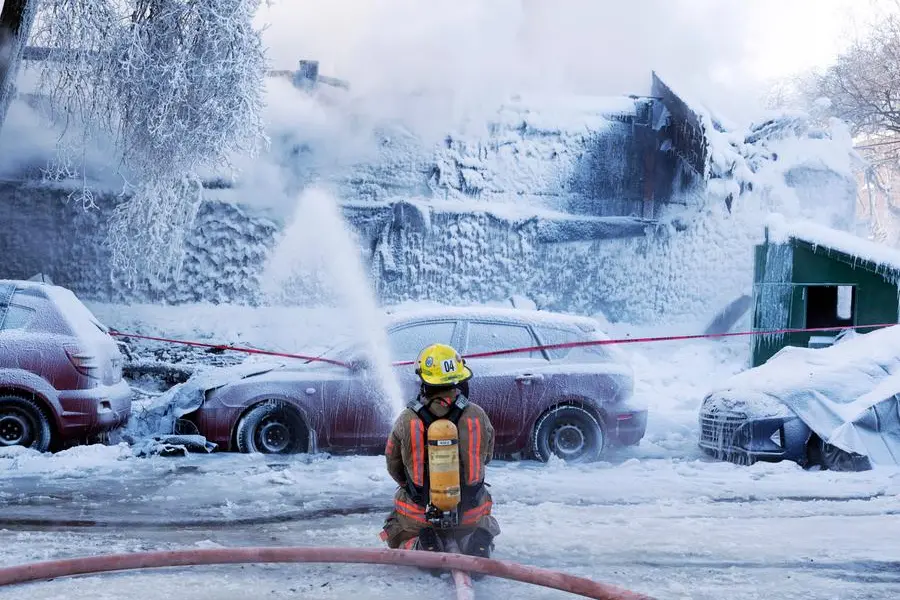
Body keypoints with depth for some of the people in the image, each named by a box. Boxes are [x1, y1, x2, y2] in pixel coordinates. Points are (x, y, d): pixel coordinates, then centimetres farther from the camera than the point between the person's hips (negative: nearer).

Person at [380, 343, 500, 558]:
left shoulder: (407, 420, -14)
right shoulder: (478, 415, -12)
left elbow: (393, 465, 1)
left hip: (420, 511, -1)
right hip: (470, 510, 1)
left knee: (396, 532, 29)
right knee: (485, 524, 34)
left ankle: (418, 546, -5)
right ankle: (472, 538, -1)